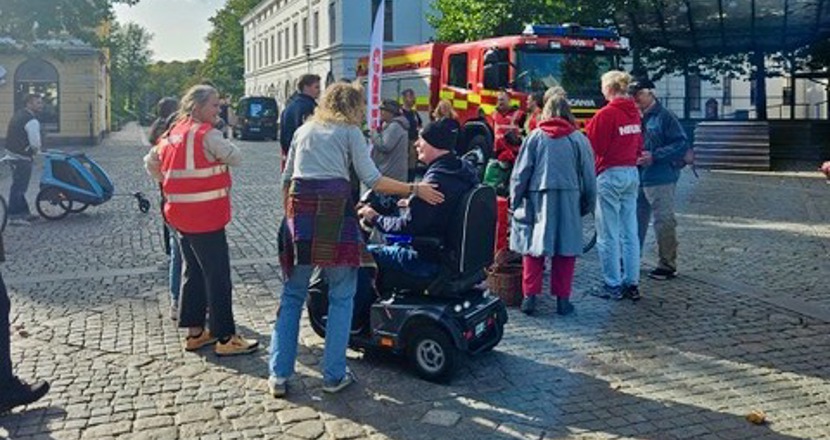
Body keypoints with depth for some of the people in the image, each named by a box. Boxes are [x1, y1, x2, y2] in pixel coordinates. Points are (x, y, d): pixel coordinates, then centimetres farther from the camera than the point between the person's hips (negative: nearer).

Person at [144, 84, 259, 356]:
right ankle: (225, 339, 3)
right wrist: (220, 135, 0)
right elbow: (236, 158, -14)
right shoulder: (207, 134, -14)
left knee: (194, 273, 17)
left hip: (180, 216, 9)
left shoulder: (173, 134, 12)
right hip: (205, 217, -9)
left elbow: (151, 162, 19)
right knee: (218, 278, -2)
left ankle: (194, 332, 25)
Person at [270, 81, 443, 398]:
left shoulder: (304, 131, 21)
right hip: (335, 208, -4)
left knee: (293, 294, 12)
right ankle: (334, 375, 9)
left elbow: (287, 179, 19)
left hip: (299, 208, 5)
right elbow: (372, 180, -3)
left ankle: (278, 375, 12)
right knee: (341, 297, 7)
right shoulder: (350, 132, 7)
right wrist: (414, 189, 1)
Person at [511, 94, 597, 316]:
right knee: (565, 250, 8)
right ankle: (562, 298, 12)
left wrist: (515, 201, 9)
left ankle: (530, 296, 6)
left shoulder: (535, 137, 0)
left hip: (537, 200, 0)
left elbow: (520, 173, 0)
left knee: (533, 248, 7)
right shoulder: (579, 139, 2)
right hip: (568, 201, 1)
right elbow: (589, 177, 6)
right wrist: (587, 204, 18)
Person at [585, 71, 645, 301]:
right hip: (632, 173, 8)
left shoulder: (605, 114, -14)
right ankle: (632, 283, 17)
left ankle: (612, 286, 6)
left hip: (610, 175, -8)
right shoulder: (634, 112, 9)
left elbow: (594, 146, -10)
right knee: (630, 233, 11)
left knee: (608, 236, 0)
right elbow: (639, 145, 15)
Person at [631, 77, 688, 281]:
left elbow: (682, 144, -14)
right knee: (636, 219, 15)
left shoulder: (664, 116, -9)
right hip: (639, 178, 8)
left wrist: (654, 156, -21)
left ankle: (668, 266, 8)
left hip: (660, 180, -7)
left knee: (664, 222, -2)